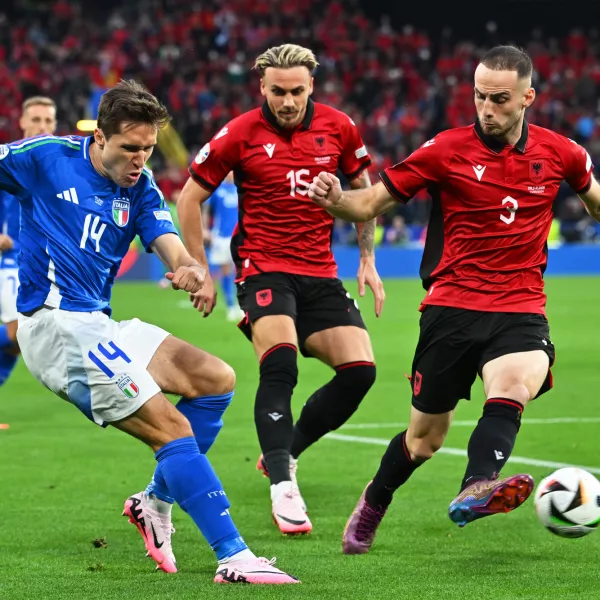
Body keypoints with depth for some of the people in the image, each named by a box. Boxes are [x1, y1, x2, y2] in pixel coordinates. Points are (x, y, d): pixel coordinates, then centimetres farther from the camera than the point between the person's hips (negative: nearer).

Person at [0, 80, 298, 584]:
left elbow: (170, 246, -4)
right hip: (57, 323, -8)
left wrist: (189, 269, -28)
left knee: (216, 379, 6)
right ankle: (233, 557, -18)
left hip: (100, 326, 8)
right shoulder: (45, 158, -6)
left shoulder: (140, 189, 9)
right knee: (173, 427, -15)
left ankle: (156, 502, 14)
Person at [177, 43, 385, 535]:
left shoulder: (339, 128, 1)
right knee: (280, 363, -27)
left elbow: (364, 190, 17)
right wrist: (200, 272, 0)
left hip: (321, 275, 4)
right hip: (264, 270, -4)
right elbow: (189, 199, 1)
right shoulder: (239, 135, -7)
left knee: (359, 370, -8)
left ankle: (285, 453, 13)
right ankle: (283, 486, -26)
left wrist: (368, 260, 13)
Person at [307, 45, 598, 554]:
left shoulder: (559, 153, 3)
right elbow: (373, 203, -1)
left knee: (514, 385, -33)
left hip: (521, 310, 1)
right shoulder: (447, 150, -4)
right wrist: (335, 200, -20)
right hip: (452, 306, -1)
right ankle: (372, 507, 36)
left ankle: (475, 491, -54)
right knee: (426, 436, 7)